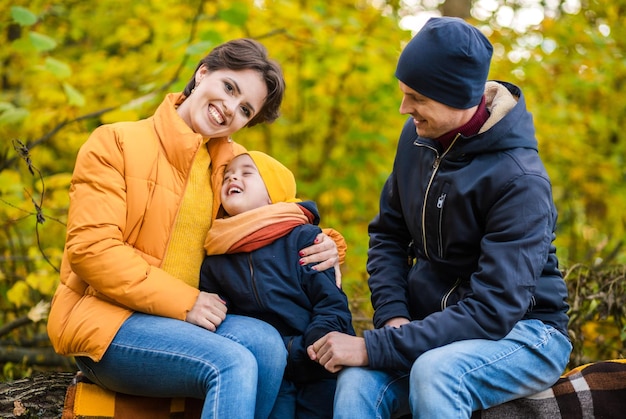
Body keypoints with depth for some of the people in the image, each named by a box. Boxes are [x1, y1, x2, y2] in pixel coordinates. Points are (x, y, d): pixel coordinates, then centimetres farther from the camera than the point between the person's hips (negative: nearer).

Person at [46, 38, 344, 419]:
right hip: (105, 321, -5)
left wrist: (323, 247, -2)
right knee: (232, 365, -30)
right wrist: (183, 301, -18)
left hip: (185, 317, 5)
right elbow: (92, 248, -12)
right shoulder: (115, 143, -3)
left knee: (265, 341, -26)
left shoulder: (233, 163, 13)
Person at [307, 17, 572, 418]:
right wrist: (392, 316, -7)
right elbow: (388, 233, 11)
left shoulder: (520, 180, -21)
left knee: (435, 372, -36)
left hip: (523, 330, -4)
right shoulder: (418, 137, -1)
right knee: (357, 383, -27)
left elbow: (492, 311, -26)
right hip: (435, 325, 5)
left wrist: (374, 347, -29)